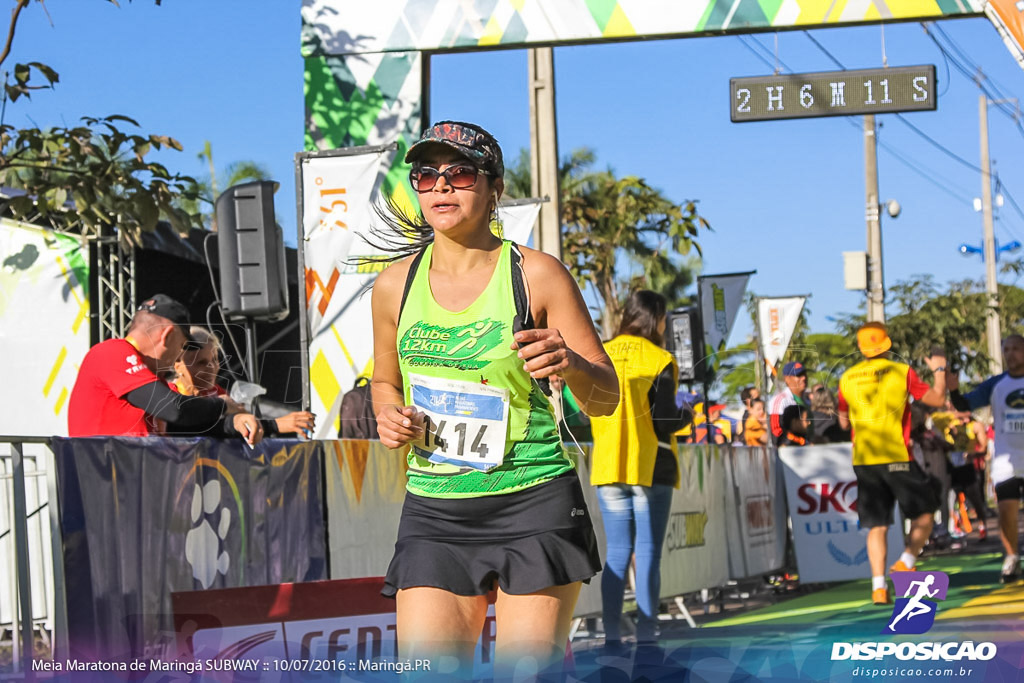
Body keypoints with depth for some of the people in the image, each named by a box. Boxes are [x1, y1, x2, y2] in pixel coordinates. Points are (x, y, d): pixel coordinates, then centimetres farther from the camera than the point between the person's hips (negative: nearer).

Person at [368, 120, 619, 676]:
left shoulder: (538, 275, -4)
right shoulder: (394, 286, 5)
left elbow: (605, 399, -2)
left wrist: (569, 364, -23)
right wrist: (389, 416, 0)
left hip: (533, 505, -2)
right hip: (433, 511, 3)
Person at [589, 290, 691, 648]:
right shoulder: (659, 361, -8)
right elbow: (665, 420, -12)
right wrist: (687, 414, 7)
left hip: (608, 467, 4)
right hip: (650, 467, -4)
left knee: (617, 552, 8)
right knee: (648, 553, -1)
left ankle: (612, 635, 3)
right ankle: (645, 636, -3)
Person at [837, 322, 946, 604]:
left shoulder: (848, 378, 6)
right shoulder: (901, 372, -4)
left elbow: (844, 422, 17)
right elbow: (938, 399, 1)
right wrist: (939, 370, 17)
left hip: (863, 461, 4)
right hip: (897, 458, -4)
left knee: (876, 526, 5)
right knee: (924, 514, 12)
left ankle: (879, 586, -6)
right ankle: (906, 563, -6)